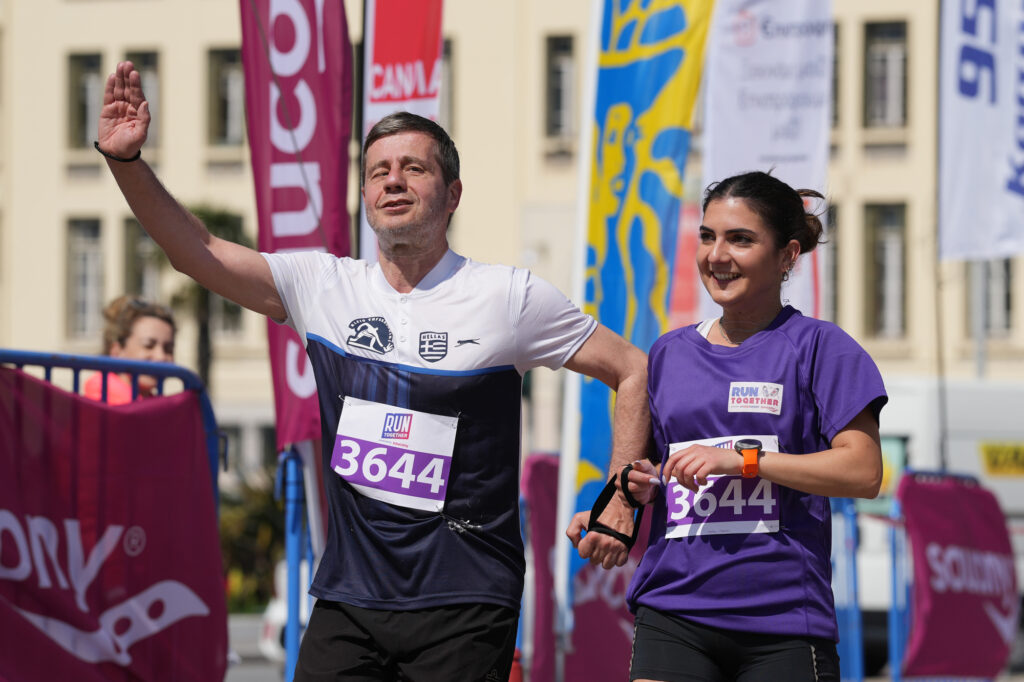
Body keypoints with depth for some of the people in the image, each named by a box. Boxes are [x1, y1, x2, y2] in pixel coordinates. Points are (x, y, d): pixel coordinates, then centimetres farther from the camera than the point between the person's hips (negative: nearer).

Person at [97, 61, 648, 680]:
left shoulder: (509, 297, -1)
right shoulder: (323, 285, 8)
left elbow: (634, 369, 5)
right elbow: (195, 251, 4)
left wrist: (619, 503, -1)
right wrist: (127, 161, -10)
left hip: (463, 606, -3)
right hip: (347, 598, 3)